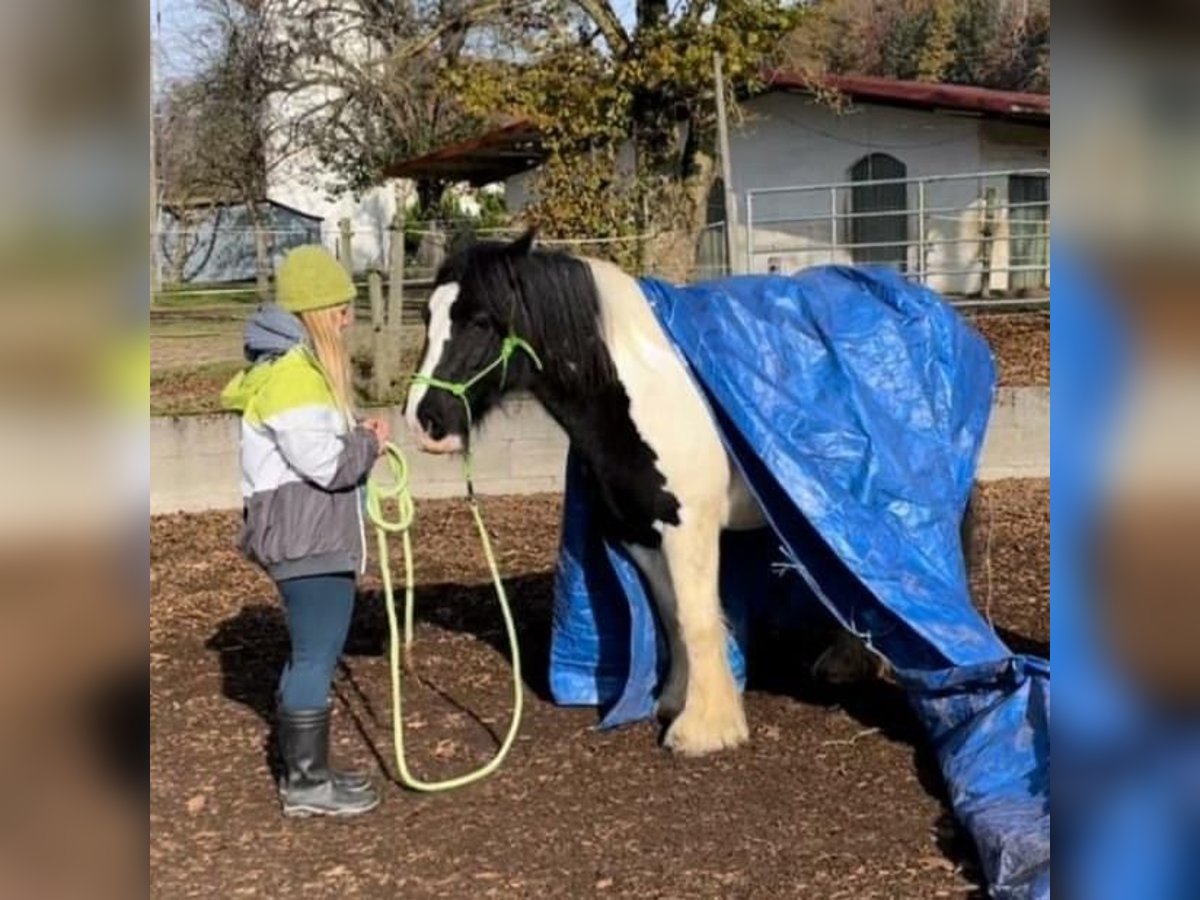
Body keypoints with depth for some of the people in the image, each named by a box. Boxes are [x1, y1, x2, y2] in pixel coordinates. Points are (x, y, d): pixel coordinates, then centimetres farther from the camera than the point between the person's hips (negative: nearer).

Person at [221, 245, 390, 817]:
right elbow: (324, 461, -23)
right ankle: (307, 785, 6)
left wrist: (357, 436, 2)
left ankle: (305, 770, 27)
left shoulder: (299, 364, 15)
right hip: (307, 533, -11)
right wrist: (370, 443, -6)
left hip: (316, 530, 11)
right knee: (317, 655, -3)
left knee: (313, 653, 17)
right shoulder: (292, 374, -19)